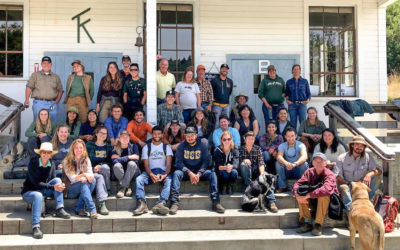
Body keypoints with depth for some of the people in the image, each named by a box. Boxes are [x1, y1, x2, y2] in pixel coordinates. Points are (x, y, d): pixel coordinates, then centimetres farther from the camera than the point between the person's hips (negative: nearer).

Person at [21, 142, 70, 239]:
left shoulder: (51, 164, 0)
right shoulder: (33, 163, -16)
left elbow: (54, 181, -1)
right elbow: (36, 183, -22)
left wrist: (59, 186, -26)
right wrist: (53, 187, -31)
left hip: (43, 190, 5)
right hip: (29, 192, -5)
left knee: (57, 180, -18)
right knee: (38, 195, -39)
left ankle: (59, 209, -25)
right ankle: (35, 227, -43)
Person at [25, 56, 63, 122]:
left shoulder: (56, 77, 16)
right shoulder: (35, 75, 11)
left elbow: (60, 90, 17)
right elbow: (29, 87, 4)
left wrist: (57, 100, 2)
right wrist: (27, 100, -9)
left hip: (52, 104, 2)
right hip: (39, 103, -1)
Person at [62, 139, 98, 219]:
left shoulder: (86, 160, 7)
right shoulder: (66, 162, -6)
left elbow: (90, 174, -7)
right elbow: (72, 178, -17)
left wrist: (89, 177, -31)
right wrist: (83, 175, -35)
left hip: (83, 189, 4)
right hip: (70, 191, -4)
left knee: (92, 180, -27)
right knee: (84, 183, -32)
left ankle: (79, 209, -28)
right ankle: (92, 209, -44)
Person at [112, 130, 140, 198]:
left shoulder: (133, 146, 6)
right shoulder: (116, 149, 4)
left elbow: (136, 158, -10)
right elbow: (114, 161, -13)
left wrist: (121, 158, -10)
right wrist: (129, 157, -10)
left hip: (133, 173, 0)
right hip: (119, 174, 0)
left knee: (131, 163, -30)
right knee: (117, 165, -30)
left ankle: (122, 187, -30)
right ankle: (127, 188, -27)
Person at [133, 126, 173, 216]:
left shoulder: (166, 147, 17)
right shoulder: (146, 147, 17)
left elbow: (169, 164, 4)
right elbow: (146, 164, 5)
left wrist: (165, 174, -19)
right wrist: (151, 174, -18)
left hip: (163, 171, -1)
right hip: (150, 172, 1)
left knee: (169, 180, -34)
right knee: (139, 179, -30)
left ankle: (160, 203, -51)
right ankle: (142, 204, -43)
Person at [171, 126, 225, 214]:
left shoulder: (202, 146, 3)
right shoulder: (181, 147, 1)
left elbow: (206, 162, -4)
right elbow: (179, 163, -8)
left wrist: (198, 174, -21)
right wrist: (190, 173, -22)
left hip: (200, 171, 1)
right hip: (186, 172, 0)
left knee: (212, 173, -26)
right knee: (176, 173, -31)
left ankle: (216, 202, -29)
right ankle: (174, 203, -38)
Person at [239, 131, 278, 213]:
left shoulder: (258, 149, 9)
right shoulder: (240, 149, 6)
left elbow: (261, 163, -3)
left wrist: (262, 172, -22)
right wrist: (244, 161, -21)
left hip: (256, 172, 1)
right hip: (246, 174, -1)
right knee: (243, 165, -33)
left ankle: (271, 202, -44)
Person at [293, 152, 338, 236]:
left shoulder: (329, 174, -18)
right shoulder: (309, 172, -2)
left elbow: (326, 189, -38)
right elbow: (297, 184, -10)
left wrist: (307, 195, -41)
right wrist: (297, 194, -33)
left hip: (328, 204, -5)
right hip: (313, 202, 5)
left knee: (323, 195, -34)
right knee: (301, 194, -18)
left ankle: (318, 225, -26)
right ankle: (307, 223, -16)